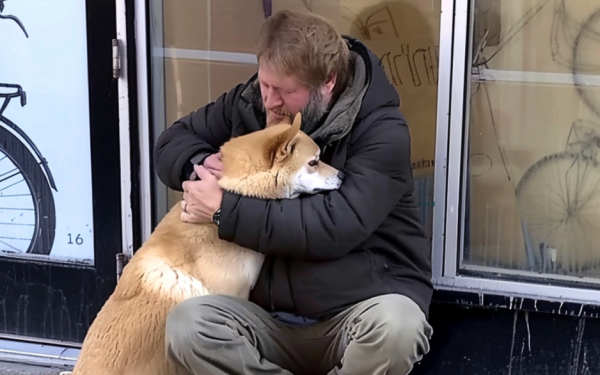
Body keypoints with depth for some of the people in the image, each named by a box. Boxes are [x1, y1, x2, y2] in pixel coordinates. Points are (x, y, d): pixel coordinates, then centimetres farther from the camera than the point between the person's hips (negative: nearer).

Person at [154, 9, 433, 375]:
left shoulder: (381, 132, -13)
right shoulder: (249, 103, 4)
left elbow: (336, 226, -24)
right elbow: (172, 142, 17)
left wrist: (224, 209, -20)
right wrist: (201, 163, -9)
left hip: (358, 312, -4)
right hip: (270, 317, 4)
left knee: (395, 324, -38)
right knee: (186, 325, -25)